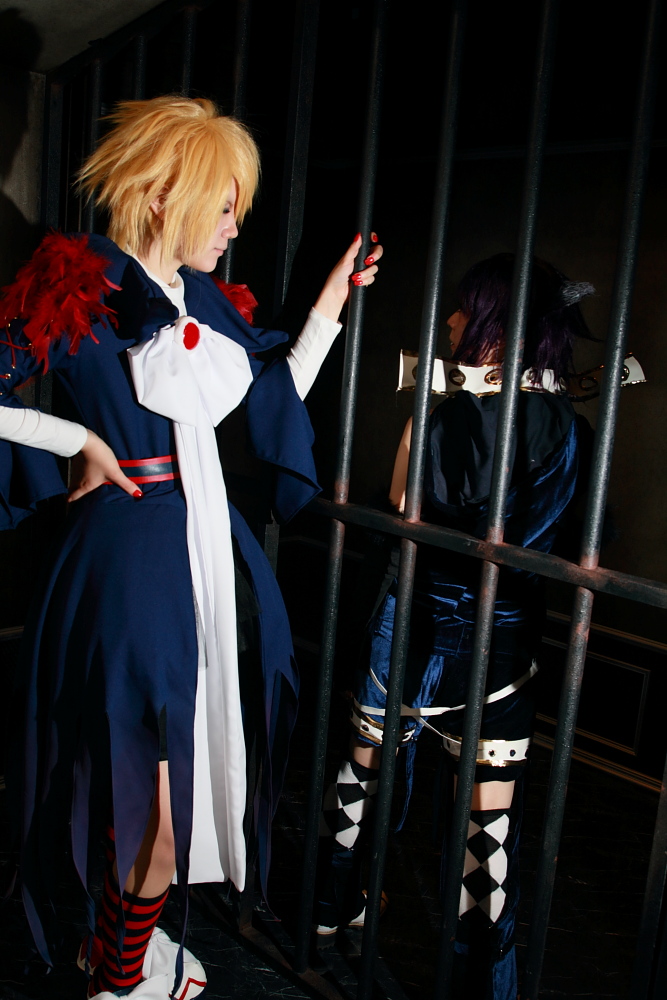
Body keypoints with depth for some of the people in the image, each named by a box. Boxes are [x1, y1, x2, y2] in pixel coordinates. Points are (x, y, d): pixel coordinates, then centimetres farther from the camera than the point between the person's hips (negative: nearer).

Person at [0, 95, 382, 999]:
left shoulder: (209, 300, 12)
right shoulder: (80, 286, -8)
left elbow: (278, 397, 18)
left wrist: (331, 304, 17)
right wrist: (80, 442, -11)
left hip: (212, 548, 7)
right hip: (132, 551, -7)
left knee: (195, 760, 15)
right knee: (155, 778, 0)